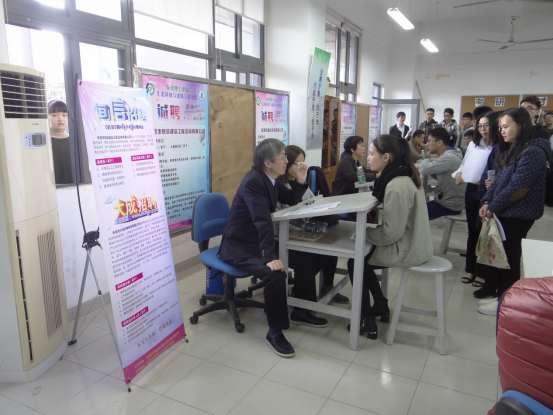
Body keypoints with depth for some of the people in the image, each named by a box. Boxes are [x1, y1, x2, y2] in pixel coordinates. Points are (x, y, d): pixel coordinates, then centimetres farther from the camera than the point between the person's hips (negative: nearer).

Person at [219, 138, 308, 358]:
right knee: (275, 273, -31)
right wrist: (270, 257, -39)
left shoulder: (270, 179, 4)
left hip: (258, 241, 10)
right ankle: (275, 331, -15)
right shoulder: (253, 182, -23)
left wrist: (300, 181, -2)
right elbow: (262, 220, -33)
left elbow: (291, 201, 16)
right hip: (240, 246, -10)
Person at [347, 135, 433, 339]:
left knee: (355, 262, 5)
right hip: (412, 243, 9)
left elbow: (391, 233, -26)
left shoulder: (396, 187, -26)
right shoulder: (404, 176, 4)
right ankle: (380, 308, 30)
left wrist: (363, 232, -11)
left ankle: (366, 320, 15)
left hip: (406, 250, -9)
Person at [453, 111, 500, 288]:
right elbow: (464, 164, 20)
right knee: (472, 231, 14)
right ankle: (470, 269, 26)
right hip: (471, 191, 6)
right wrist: (459, 173, 1)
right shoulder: (473, 145, 9)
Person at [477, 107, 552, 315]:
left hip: (517, 217, -8)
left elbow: (517, 189, -22)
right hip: (504, 214, 8)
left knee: (508, 258, 3)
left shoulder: (533, 152, -17)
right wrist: (487, 201, -1)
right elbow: (499, 179, 13)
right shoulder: (513, 151, 13)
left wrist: (493, 207, -13)